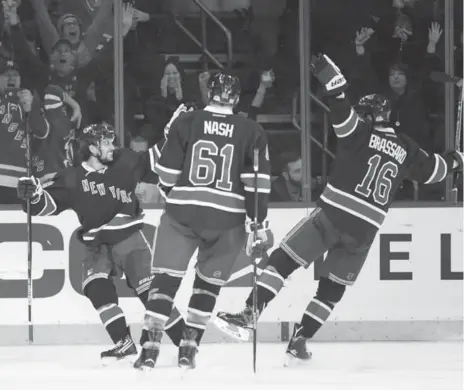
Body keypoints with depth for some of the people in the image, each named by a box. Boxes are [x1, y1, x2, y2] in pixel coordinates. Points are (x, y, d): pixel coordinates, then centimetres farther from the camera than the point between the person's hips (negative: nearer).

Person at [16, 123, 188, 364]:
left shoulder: (124, 163, -1)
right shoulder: (73, 180, -5)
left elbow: (155, 158, 5)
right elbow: (47, 203, -6)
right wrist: (33, 194, -27)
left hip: (129, 238, -1)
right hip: (97, 245, 1)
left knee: (149, 287, -11)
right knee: (96, 287, -22)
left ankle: (182, 336, -1)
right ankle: (124, 343, -19)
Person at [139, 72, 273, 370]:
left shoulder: (185, 123, 0)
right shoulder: (251, 132, 1)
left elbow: (167, 172, 2)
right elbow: (257, 182, -4)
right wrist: (259, 223, 0)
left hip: (182, 212, -1)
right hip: (228, 219, 1)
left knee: (166, 276, 4)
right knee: (209, 282, 15)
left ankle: (152, 346, -6)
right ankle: (189, 349, 12)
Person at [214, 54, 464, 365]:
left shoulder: (362, 133, 2)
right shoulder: (406, 149, 15)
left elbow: (343, 114, -17)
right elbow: (432, 170, 28)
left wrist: (331, 79, -21)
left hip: (333, 215, -4)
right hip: (364, 232, 4)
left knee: (284, 260, -2)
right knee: (333, 287, 16)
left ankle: (248, 315, -14)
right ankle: (300, 341, 11)